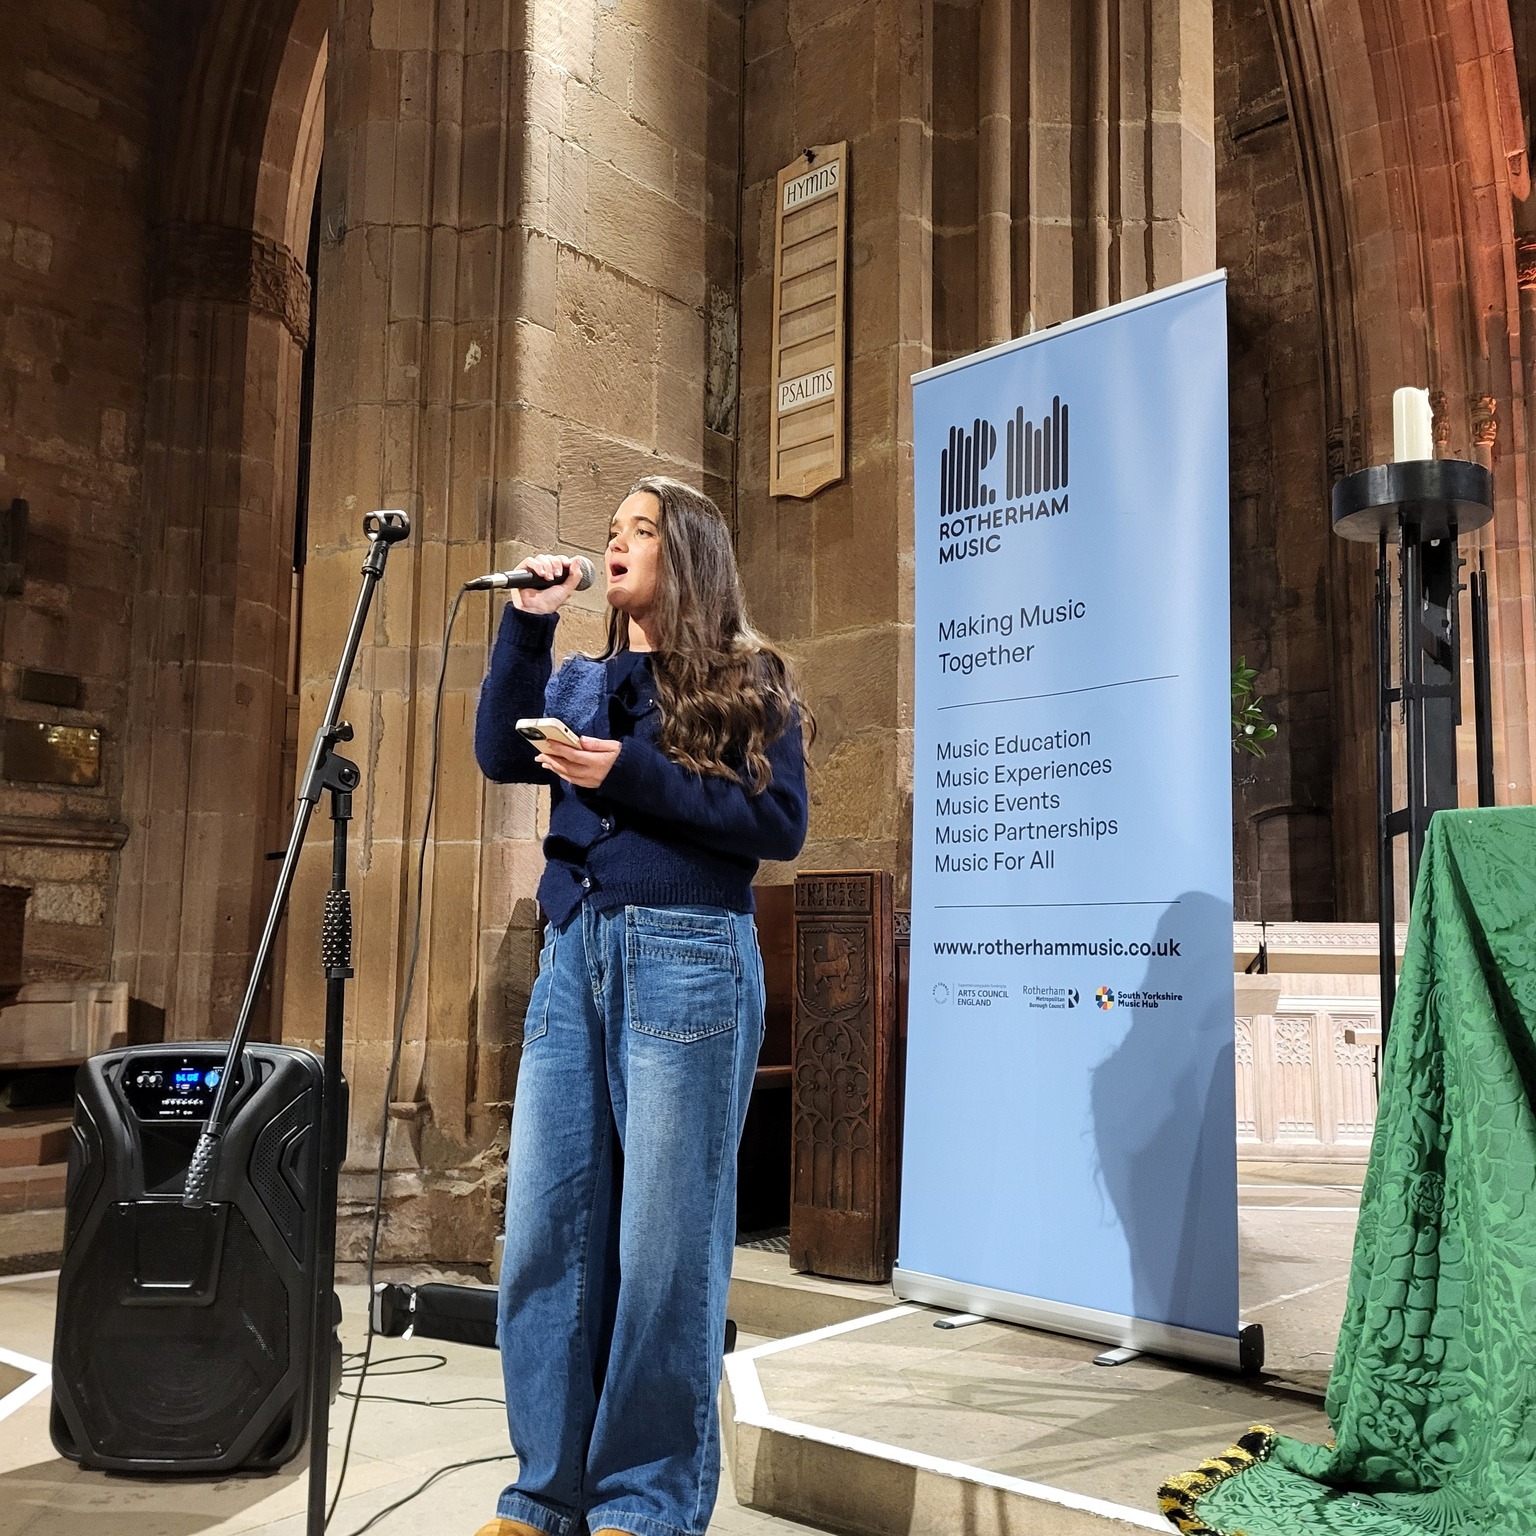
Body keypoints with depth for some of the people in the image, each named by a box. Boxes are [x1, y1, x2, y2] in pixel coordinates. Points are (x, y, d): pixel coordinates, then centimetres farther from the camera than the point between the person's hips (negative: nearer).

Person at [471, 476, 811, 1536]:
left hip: (686, 957, -5)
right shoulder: (579, 682, 20)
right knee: (546, 1229, 4)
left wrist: (634, 776, -13)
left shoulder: (747, 680, 6)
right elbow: (502, 755, 4)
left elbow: (781, 823, -5)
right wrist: (527, 623, 2)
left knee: (664, 1240, -2)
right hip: (573, 957, 5)